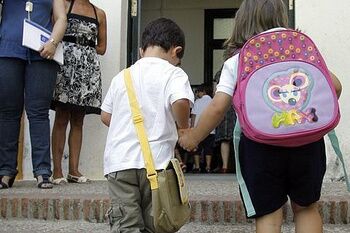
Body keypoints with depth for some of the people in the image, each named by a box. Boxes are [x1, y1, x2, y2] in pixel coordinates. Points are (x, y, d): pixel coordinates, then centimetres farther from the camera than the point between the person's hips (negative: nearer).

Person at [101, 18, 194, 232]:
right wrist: (184, 129, -2)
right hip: (156, 161, -3)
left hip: (118, 160, 3)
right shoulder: (174, 74, 0)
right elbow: (180, 102, -19)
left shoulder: (122, 76, 16)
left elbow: (106, 116, 18)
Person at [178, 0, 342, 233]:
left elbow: (217, 108, -3)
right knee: (306, 207, 20)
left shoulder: (234, 63, 5)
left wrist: (193, 137, 12)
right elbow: (334, 86, 5)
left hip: (259, 143, -1)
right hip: (306, 139, 2)